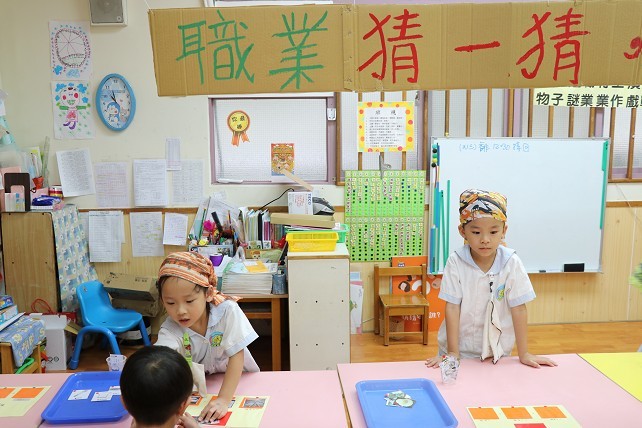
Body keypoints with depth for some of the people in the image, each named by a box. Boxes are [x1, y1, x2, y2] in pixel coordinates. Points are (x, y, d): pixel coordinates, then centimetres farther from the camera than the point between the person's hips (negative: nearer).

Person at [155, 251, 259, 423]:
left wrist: (223, 400, -36)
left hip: (236, 378, 0)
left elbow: (236, 356, -25)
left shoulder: (227, 311, -27)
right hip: (195, 384, 1)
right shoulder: (170, 330, -24)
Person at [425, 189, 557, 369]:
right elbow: (452, 307, -13)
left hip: (498, 351, 1)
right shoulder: (456, 262, -15)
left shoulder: (511, 263, -13)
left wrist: (524, 354, -7)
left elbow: (518, 309, -9)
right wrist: (452, 353, -13)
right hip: (460, 349, -1)